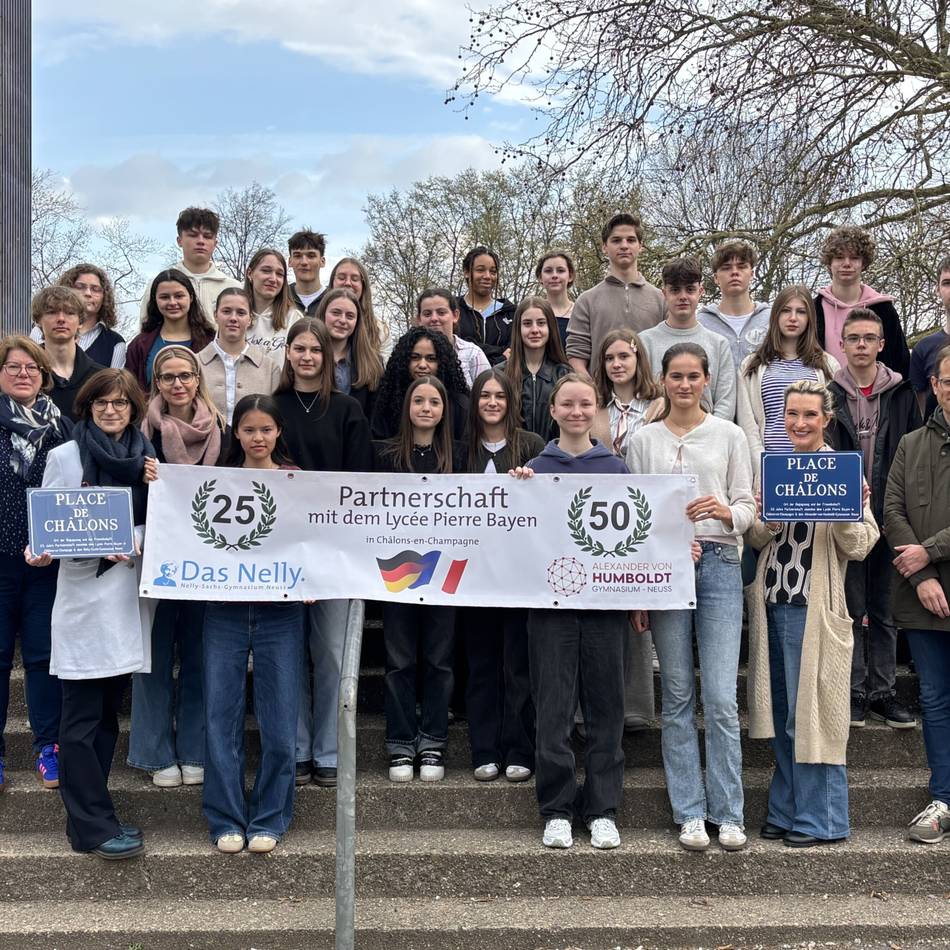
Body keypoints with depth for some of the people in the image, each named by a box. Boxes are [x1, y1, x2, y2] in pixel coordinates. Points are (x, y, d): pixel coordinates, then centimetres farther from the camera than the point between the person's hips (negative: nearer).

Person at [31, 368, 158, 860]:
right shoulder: (64, 457, -1)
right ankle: (95, 827, 3)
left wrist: (156, 488, -7)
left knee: (107, 713, 12)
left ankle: (91, 815, 22)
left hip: (128, 597, 5)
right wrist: (41, 552, -21)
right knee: (82, 719, -2)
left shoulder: (147, 460, 10)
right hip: (82, 598, -5)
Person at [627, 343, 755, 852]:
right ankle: (689, 814, 14)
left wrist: (726, 512, -15)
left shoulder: (729, 434, 9)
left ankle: (728, 814, 7)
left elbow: (747, 507, 7)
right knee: (677, 696, 5)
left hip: (719, 563, -1)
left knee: (721, 698, -6)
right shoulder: (642, 440, 9)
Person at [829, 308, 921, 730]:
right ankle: (854, 691, 12)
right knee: (849, 608, 3)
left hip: (888, 517, 1)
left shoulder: (901, 394, 6)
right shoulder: (829, 394, 2)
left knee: (884, 611, 9)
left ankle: (882, 691, 17)